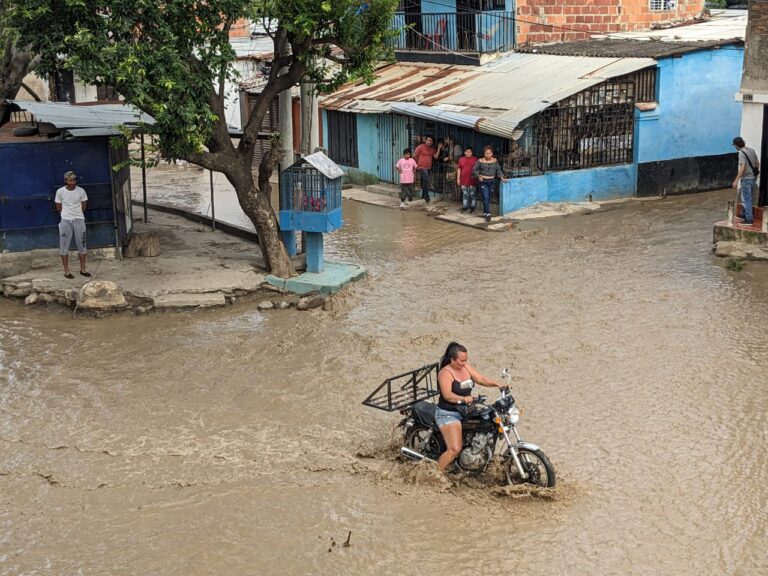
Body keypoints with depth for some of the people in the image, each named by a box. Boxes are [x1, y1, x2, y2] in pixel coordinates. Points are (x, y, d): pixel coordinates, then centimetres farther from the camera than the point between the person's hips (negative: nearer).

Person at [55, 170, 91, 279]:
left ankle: (83, 269, 17)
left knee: (81, 245, 6)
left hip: (79, 220, 1)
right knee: (64, 246, 0)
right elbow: (58, 208, 4)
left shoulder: (81, 191, -3)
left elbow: (83, 207, 7)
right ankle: (66, 271, 5)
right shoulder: (60, 192, -6)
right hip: (65, 221, -1)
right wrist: (67, 214, 11)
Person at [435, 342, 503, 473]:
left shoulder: (466, 366, 5)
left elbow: (481, 379, 4)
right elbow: (447, 395, -28)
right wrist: (464, 399, -40)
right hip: (448, 414, -8)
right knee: (455, 449, -22)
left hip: (465, 411, 9)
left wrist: (497, 384, -11)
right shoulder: (445, 373, -17)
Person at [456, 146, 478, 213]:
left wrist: (478, 178, -3)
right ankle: (465, 208, 15)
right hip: (464, 180, 2)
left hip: (472, 180, -2)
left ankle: (472, 208, 10)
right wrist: (458, 178, 6)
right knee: (465, 194, 8)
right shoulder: (461, 159, 7)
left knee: (473, 195, 2)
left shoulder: (475, 159, 0)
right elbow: (459, 169, 10)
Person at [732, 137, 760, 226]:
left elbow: (742, 167, -25)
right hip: (753, 177, 9)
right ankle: (745, 214, 36)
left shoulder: (741, 153, -17)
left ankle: (749, 219, -6)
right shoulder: (751, 150, 8)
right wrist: (756, 173, 32)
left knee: (746, 199, -5)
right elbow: (757, 163, 17)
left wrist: (736, 180, -25)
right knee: (748, 198, 22)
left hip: (746, 178, -9)